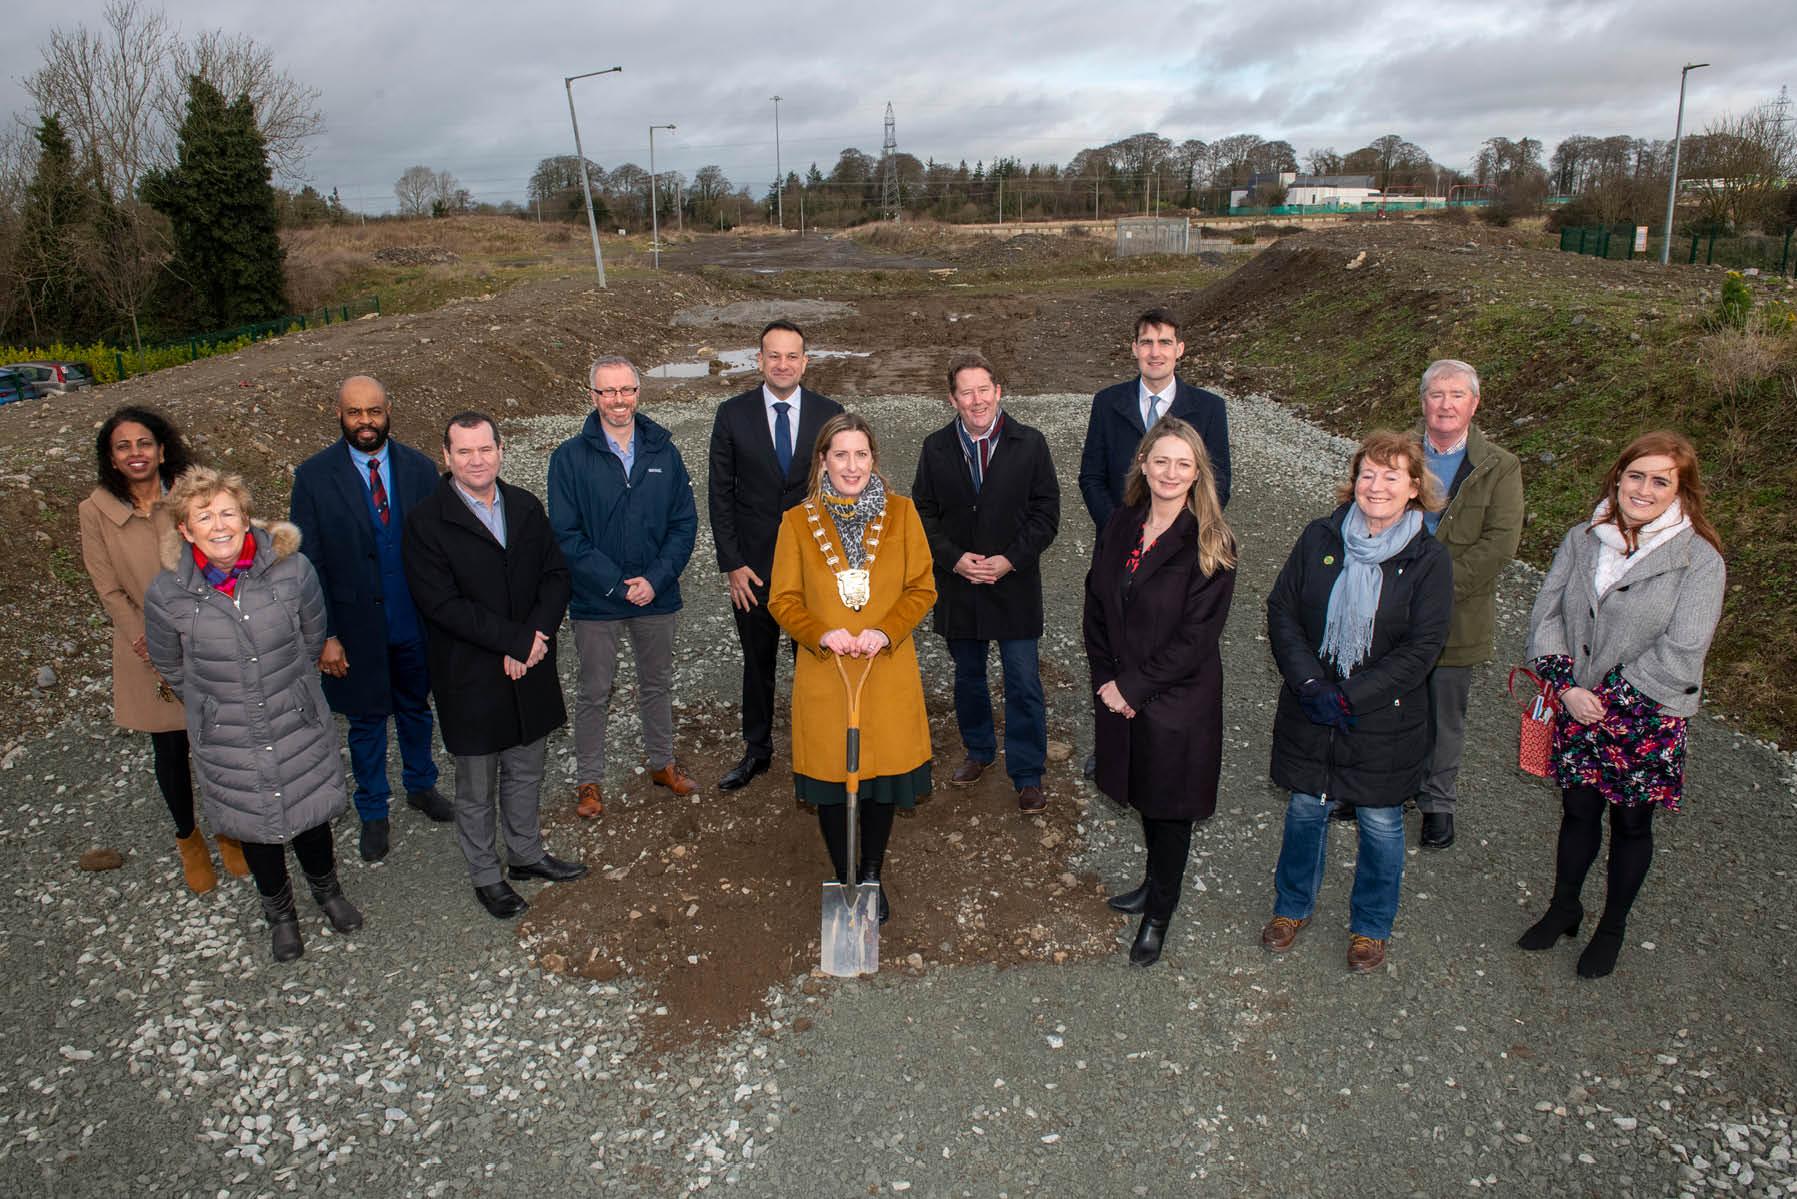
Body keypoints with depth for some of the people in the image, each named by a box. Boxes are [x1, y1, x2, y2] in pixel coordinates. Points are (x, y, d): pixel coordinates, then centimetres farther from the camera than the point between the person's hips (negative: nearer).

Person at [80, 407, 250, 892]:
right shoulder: (96, 511, -9)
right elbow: (111, 593, -7)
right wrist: (156, 653, -13)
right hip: (148, 653, 0)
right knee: (170, 750, 13)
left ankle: (227, 828, 35)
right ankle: (188, 838, 36)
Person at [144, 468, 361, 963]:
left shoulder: (292, 570, -19)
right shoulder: (167, 595, -18)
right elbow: (170, 667, 2)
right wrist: (221, 702, 10)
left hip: (299, 727, 0)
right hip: (228, 744, 0)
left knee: (310, 813, 18)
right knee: (255, 827, 19)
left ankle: (327, 889, 49)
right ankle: (279, 911, 46)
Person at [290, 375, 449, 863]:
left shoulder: (418, 468, -3)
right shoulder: (314, 475, -10)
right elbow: (309, 562, -8)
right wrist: (325, 635, -10)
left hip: (417, 621, 2)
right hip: (357, 626, -2)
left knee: (416, 710, 20)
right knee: (366, 721, 14)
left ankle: (421, 785, 44)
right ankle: (373, 812, 33)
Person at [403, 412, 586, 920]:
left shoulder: (526, 507, 4)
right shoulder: (426, 520, -12)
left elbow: (556, 575, 3)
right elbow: (441, 603, -19)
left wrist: (536, 636, -14)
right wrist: (515, 640, -21)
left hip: (529, 669, 5)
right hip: (470, 679, -5)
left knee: (525, 770, 20)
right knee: (476, 787, 11)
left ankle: (527, 854, 40)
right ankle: (485, 875, 29)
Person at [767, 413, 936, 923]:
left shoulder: (900, 512, 1)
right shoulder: (797, 521, 0)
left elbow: (922, 588, 1)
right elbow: (782, 600, 1)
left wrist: (886, 632, -15)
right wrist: (821, 634, -17)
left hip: (888, 672, 1)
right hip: (823, 674, 0)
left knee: (883, 774, 10)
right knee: (830, 778, 8)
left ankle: (872, 877, 31)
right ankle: (844, 879, 29)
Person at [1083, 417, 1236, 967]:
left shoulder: (1211, 544, -16)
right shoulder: (1120, 526, 0)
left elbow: (1196, 636, -18)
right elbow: (1096, 604, 4)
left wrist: (1133, 688, -16)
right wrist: (1104, 677, -5)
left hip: (1179, 700, -5)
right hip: (1122, 692, 5)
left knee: (1170, 804, 11)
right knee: (1143, 796, 21)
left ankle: (1159, 912, 31)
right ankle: (1156, 881, 46)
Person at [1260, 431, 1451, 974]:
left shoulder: (1429, 559, -10)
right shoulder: (1320, 538, -5)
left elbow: (1421, 648, -13)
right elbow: (1281, 611, -4)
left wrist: (1349, 698, -18)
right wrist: (1309, 684, -15)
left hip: (1385, 720, -2)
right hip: (1310, 711, 2)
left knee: (1380, 823, 12)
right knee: (1305, 810, 16)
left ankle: (1371, 925, 36)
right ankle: (1292, 906, 39)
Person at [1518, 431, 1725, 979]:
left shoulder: (1699, 560, -13)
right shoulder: (1582, 539, -2)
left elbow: (1680, 656, -18)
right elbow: (1545, 615, -2)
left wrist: (1607, 694, -15)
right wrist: (1567, 686, -13)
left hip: (1647, 719, -3)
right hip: (1578, 709, 3)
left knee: (1631, 823, 14)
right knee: (1577, 812, 17)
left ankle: (1612, 927, 35)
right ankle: (1564, 907, 39)